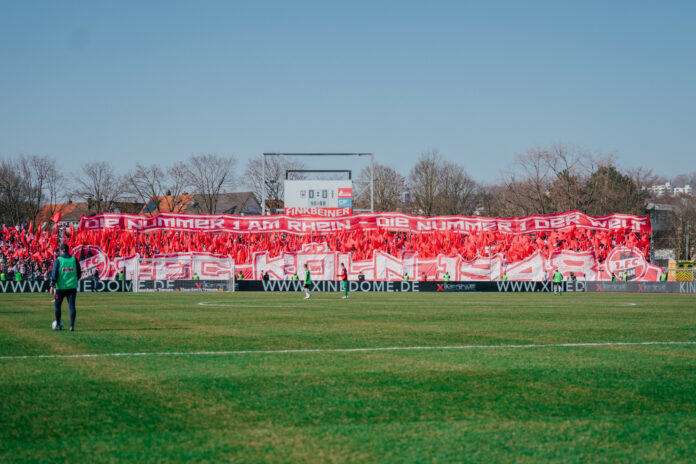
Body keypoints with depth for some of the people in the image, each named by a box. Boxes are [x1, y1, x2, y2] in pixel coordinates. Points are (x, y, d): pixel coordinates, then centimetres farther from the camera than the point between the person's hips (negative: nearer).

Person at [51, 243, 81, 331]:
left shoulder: (58, 260, -6)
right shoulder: (74, 260, 4)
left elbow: (54, 274, -12)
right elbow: (79, 274, 10)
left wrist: (52, 285, -11)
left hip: (60, 287, -2)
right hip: (72, 287, 2)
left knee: (57, 305, 13)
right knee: (72, 306, 0)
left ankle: (58, 325, 16)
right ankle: (72, 325, -7)